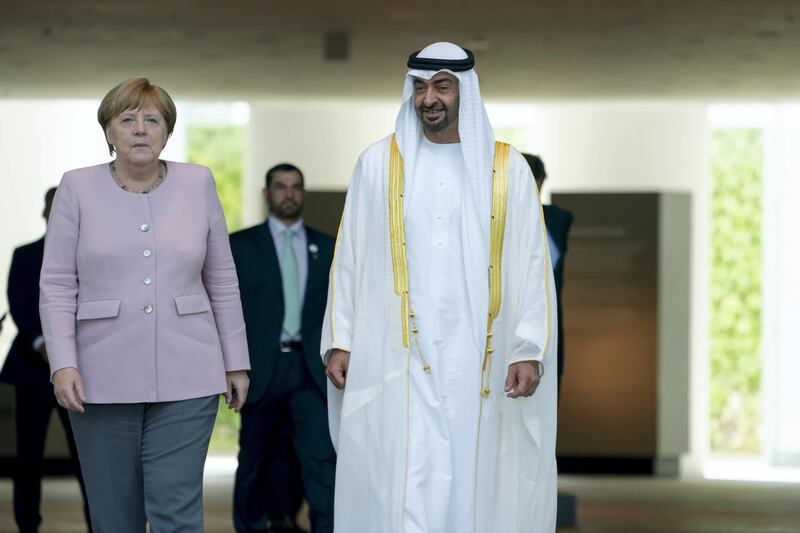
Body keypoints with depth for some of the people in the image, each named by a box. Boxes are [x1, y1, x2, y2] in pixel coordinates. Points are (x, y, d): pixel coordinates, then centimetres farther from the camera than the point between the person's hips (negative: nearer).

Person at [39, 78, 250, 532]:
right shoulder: (78, 188, 3)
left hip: (185, 379, 0)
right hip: (104, 382, 0)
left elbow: (223, 282, 10)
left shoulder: (198, 183, 6)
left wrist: (235, 362, 9)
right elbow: (57, 286, 1)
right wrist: (63, 364, -9)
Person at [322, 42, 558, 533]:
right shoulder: (379, 163, 5)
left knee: (474, 484, 2)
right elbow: (349, 259, 7)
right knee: (401, 486, -6)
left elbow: (531, 265, 2)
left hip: (479, 362, 1)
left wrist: (530, 352, -7)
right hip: (398, 361, 0)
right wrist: (339, 342, -1)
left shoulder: (507, 169, 5)